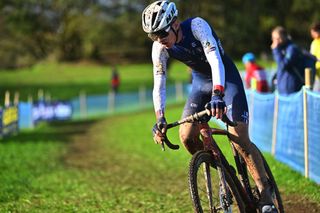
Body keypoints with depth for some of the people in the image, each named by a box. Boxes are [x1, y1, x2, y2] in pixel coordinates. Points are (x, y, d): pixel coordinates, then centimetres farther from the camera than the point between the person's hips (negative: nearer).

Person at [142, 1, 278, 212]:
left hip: (225, 77, -5)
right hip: (201, 81, 5)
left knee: (240, 140, -17)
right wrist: (160, 119, -31)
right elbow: (159, 84, -16)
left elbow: (215, 59, -42)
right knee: (187, 136, -10)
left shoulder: (196, 26, -30)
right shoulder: (160, 48, -16)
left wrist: (218, 94, -57)